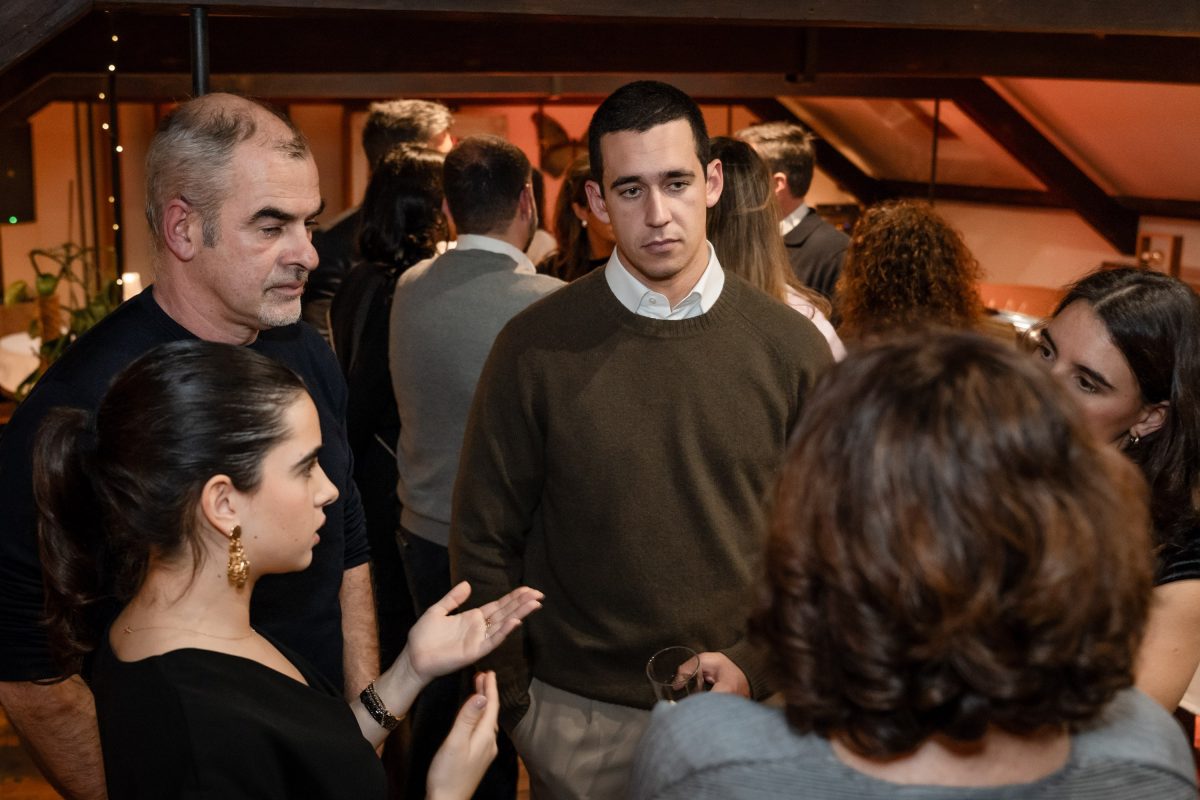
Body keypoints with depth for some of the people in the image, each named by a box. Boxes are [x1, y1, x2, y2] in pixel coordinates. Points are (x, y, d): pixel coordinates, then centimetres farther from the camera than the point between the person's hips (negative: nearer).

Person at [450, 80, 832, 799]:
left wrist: (757, 666, -9)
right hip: (577, 720, -1)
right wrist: (509, 702, -3)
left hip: (739, 708, 1)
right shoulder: (536, 348, -9)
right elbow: (485, 538, -3)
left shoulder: (792, 349, -6)